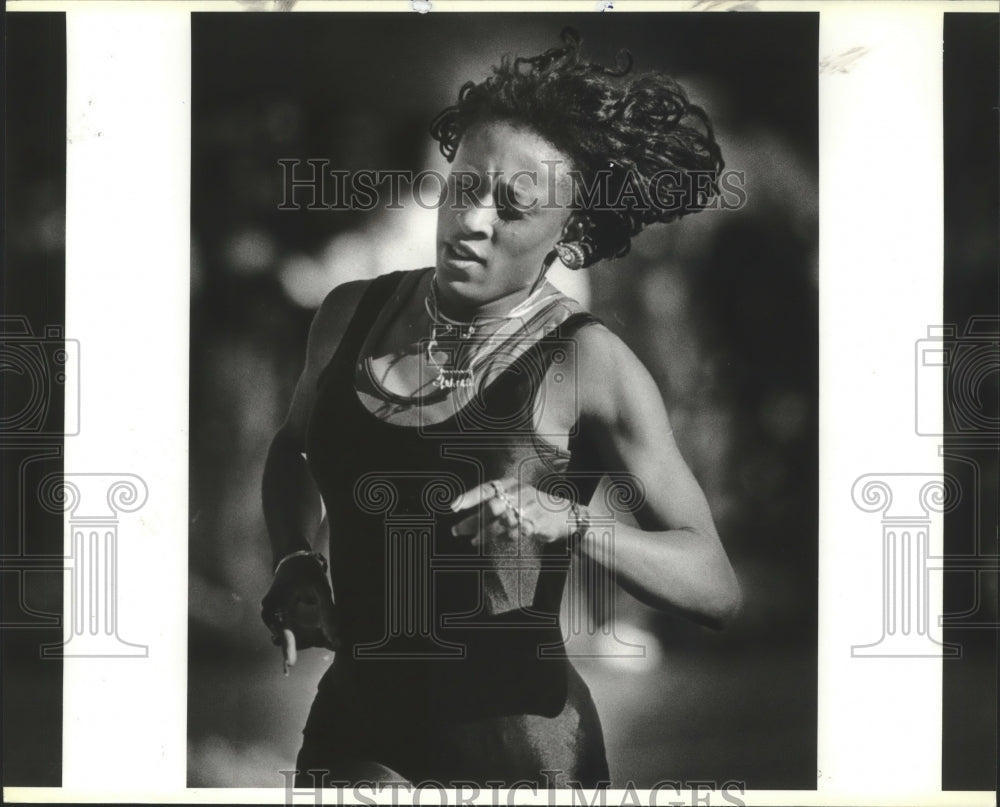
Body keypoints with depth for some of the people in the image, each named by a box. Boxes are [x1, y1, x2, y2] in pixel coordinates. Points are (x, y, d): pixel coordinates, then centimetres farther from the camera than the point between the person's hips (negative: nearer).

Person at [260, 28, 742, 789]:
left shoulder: (585, 363, -14)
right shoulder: (353, 313, -2)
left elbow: (717, 586, -17)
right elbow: (292, 450, 19)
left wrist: (565, 523, -30)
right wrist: (295, 562, 3)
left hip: (514, 746, -3)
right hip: (353, 726, 4)